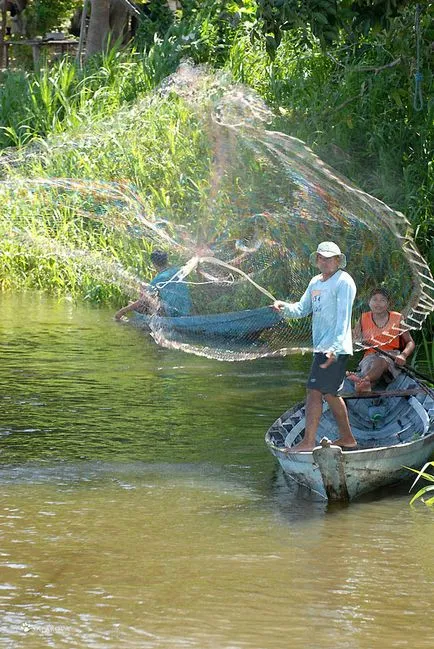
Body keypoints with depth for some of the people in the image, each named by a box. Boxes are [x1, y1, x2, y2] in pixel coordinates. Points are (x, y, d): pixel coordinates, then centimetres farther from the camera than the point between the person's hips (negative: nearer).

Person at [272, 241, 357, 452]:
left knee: (315, 391, -13)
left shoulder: (343, 282, -10)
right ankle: (347, 438, 26)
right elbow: (301, 309, 15)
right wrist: (284, 307, -8)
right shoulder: (315, 282, 17)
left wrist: (334, 348, -27)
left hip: (335, 349, -9)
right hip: (322, 347, 9)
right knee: (329, 393, 16)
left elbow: (343, 319, -18)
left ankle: (308, 441, -12)